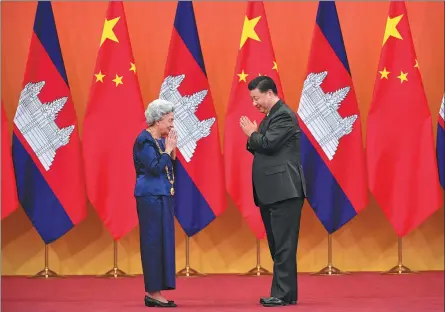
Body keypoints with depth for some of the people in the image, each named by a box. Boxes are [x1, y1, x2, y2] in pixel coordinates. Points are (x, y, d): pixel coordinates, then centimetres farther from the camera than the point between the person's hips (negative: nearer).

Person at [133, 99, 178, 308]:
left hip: (162, 196, 10)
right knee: (154, 242, -8)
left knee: (161, 242, 8)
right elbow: (155, 169, -21)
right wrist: (168, 149, -12)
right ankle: (153, 293, -6)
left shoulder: (160, 140, 15)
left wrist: (172, 150, 3)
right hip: (151, 197, -10)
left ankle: (154, 292, 11)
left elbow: (170, 168, 15)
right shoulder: (144, 140, -12)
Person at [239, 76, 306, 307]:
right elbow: (260, 149, 22)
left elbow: (268, 144, -20)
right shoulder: (270, 117, 20)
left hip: (284, 191, -10)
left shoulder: (284, 115, -10)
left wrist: (252, 134, -2)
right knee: (277, 245, 11)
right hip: (271, 192, 10)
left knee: (284, 245, -9)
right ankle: (284, 292, 16)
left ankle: (284, 294, -8)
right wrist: (252, 137, 3)